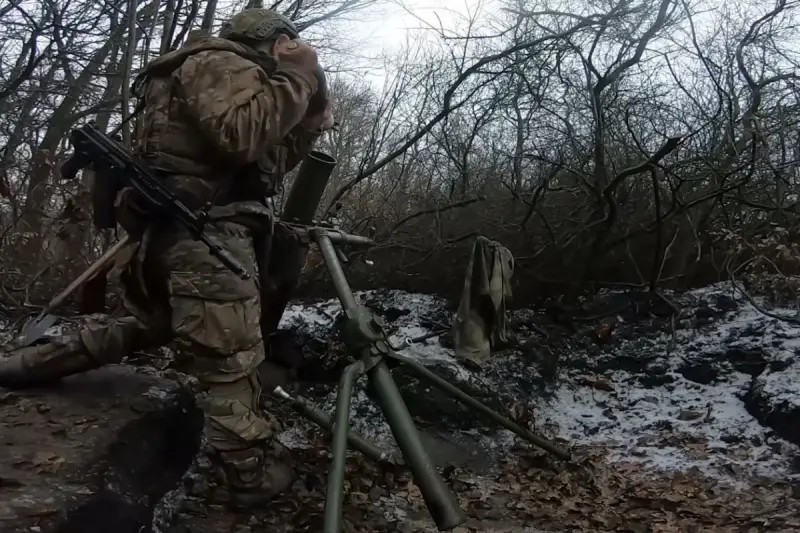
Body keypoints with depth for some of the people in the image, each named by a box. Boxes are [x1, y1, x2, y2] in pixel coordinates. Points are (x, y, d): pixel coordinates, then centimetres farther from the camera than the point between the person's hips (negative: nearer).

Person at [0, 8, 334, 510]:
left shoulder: (237, 76, 27)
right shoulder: (222, 64, -6)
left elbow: (266, 161, 26)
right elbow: (245, 137, -27)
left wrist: (309, 126, 15)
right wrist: (297, 77, -17)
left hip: (182, 231, 12)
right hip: (204, 232, -12)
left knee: (149, 327, 25)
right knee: (231, 358, -12)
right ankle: (252, 477, -10)